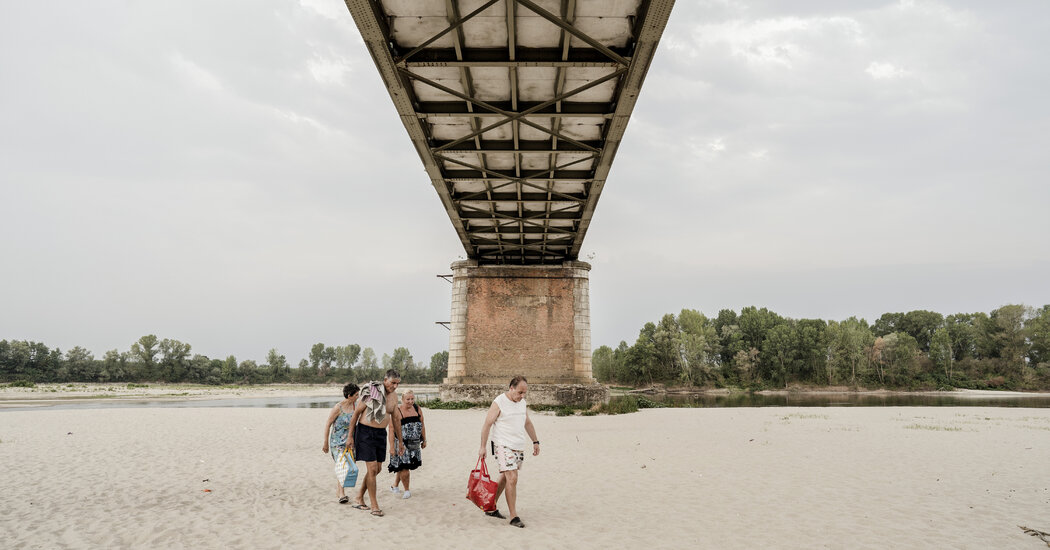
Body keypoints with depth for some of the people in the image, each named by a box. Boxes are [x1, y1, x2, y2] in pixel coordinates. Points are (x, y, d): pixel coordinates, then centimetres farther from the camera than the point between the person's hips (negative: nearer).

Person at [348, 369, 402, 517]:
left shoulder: (394, 396, 3)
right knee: (372, 469, -9)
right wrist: (350, 436, -6)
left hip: (381, 433, 7)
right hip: (365, 432, -6)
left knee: (377, 469, 10)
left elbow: (396, 420, 13)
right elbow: (356, 413, -8)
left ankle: (359, 499, 26)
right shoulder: (370, 392, -16)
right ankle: (374, 506, 1)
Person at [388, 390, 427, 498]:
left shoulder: (417, 408, 4)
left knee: (404, 466, 12)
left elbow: (422, 425, 13)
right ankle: (407, 490, 11)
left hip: (414, 444, 5)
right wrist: (392, 446, -17)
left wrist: (424, 440, 14)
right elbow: (392, 430, -14)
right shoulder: (397, 412, -12)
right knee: (404, 467, -8)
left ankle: (395, 486, 34)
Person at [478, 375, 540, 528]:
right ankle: (513, 516, -7)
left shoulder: (523, 403, 9)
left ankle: (491, 508, 25)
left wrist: (535, 442, 22)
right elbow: (487, 424, -10)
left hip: (519, 446, 7)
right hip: (503, 445, -7)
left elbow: (528, 423, 21)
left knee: (505, 478, 12)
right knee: (512, 478, -13)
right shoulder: (499, 402, -12)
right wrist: (482, 447, -10)